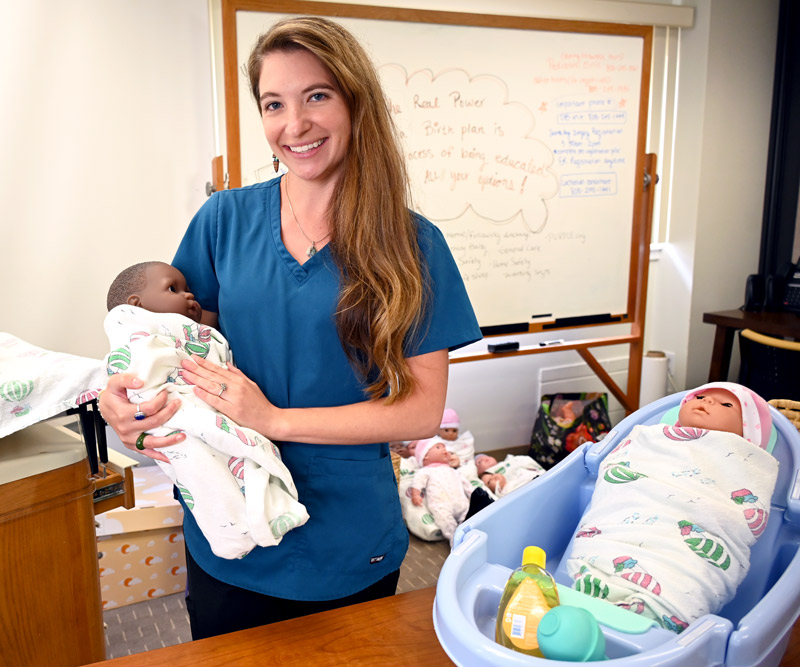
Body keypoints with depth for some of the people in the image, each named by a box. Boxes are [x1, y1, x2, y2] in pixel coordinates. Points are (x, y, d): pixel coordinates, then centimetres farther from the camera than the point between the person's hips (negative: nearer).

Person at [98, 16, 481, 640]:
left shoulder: (410, 243, -10)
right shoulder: (225, 218, -3)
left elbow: (423, 409, -12)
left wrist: (274, 419, -20)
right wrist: (121, 392, -16)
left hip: (349, 550, -2)